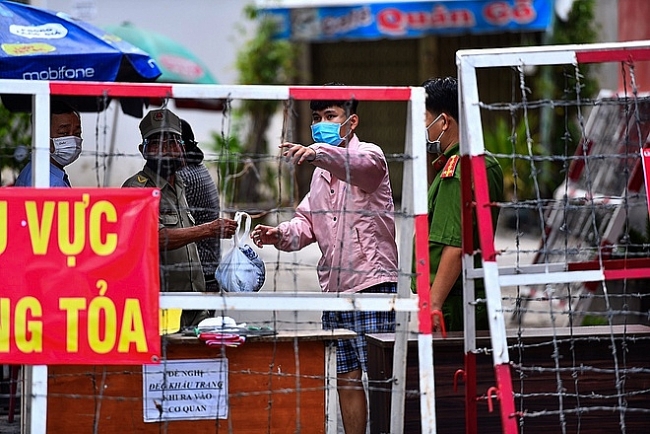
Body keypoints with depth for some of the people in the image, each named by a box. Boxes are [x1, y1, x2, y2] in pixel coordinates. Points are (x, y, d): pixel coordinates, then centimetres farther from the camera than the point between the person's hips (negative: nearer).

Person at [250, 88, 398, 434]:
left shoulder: (369, 155, -5)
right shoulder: (321, 171, 21)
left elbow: (359, 164, -30)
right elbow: (306, 222, 20)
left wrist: (316, 153, -49)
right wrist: (281, 234, -3)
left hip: (372, 282, -8)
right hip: (333, 289, 8)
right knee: (346, 377, 9)